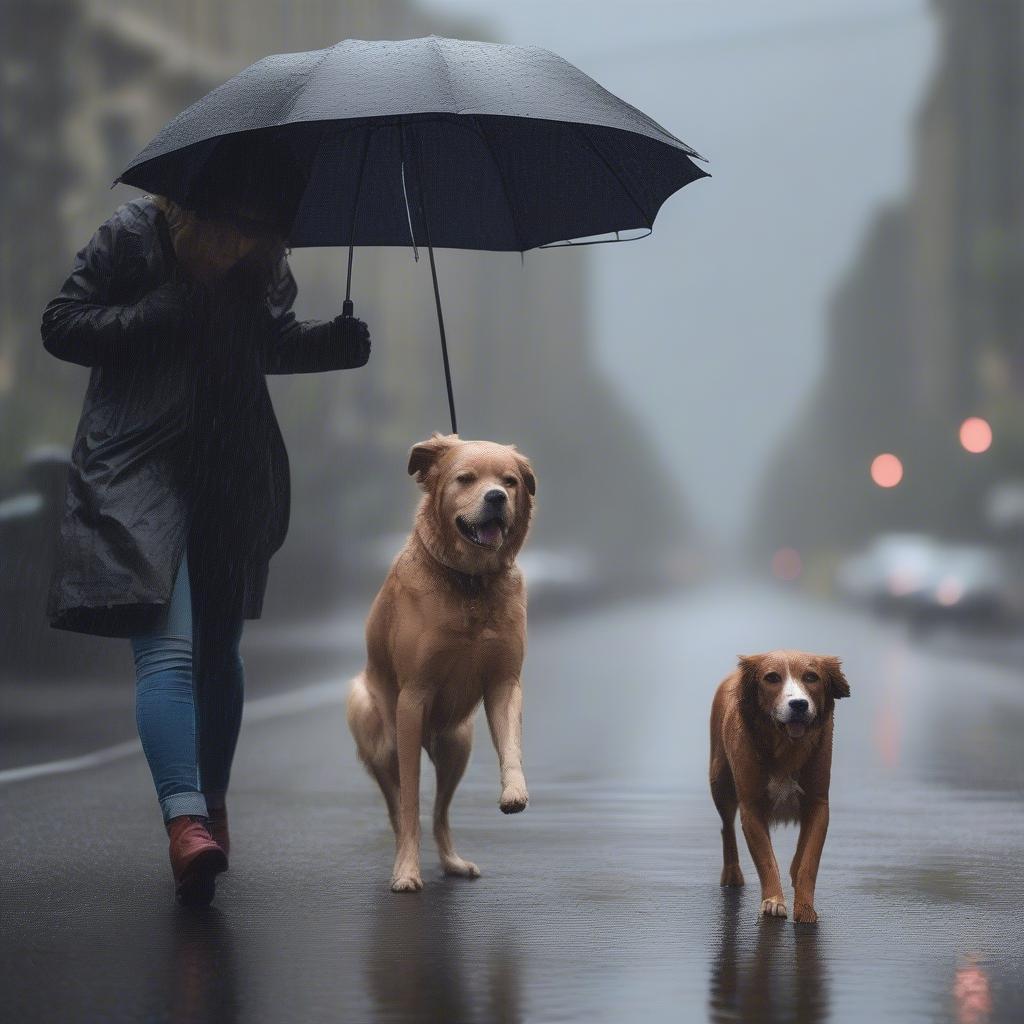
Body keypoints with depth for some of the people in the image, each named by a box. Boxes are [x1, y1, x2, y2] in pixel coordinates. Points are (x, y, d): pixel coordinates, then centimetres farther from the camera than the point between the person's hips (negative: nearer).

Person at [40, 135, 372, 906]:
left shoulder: (262, 262, 7)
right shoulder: (137, 234, -7)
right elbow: (62, 325, -6)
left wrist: (334, 342, 2)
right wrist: (158, 316, -19)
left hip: (235, 478, 5)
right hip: (143, 469, -5)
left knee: (219, 645, 13)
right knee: (166, 643, -18)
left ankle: (213, 804, 29)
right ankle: (187, 819, -30)